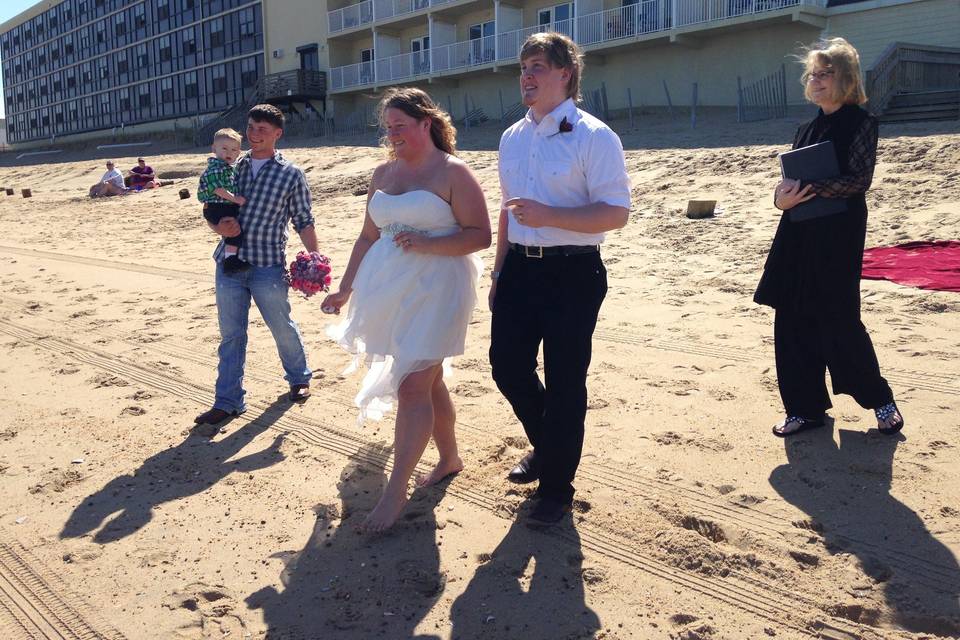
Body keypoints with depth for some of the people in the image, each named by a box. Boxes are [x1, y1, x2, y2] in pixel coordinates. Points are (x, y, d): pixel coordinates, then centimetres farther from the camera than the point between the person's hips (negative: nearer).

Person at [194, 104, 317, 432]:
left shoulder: (290, 174, -1)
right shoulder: (233, 167, 10)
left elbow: (304, 222, 0)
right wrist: (218, 226, -7)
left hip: (268, 267, -3)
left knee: (282, 327, 11)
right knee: (230, 334, 7)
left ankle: (299, 377, 36)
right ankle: (228, 401, 14)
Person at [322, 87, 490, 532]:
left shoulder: (453, 173, -6)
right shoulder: (383, 174, 13)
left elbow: (480, 235, -10)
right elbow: (368, 236, 19)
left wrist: (426, 243, -21)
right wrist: (345, 289, 16)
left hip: (434, 291, -6)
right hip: (388, 291, 6)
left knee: (413, 385, -9)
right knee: (427, 380, 14)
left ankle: (396, 491, -4)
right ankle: (449, 458, 32)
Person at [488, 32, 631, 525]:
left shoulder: (593, 137, -10)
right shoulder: (512, 138, 11)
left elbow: (616, 214, -16)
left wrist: (548, 215, -26)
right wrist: (499, 271, 19)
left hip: (572, 272, -6)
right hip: (519, 268, 7)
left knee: (564, 382, 4)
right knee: (507, 366, 12)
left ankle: (556, 487, 23)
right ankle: (547, 446, 40)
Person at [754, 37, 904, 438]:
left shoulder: (860, 122, -4)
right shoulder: (807, 129, 15)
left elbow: (858, 179, -14)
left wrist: (808, 191, -21)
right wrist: (783, 196, -8)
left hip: (839, 234, -6)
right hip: (798, 234, 7)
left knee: (838, 322, -2)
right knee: (792, 323, 4)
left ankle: (880, 400, 20)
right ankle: (807, 408, 16)